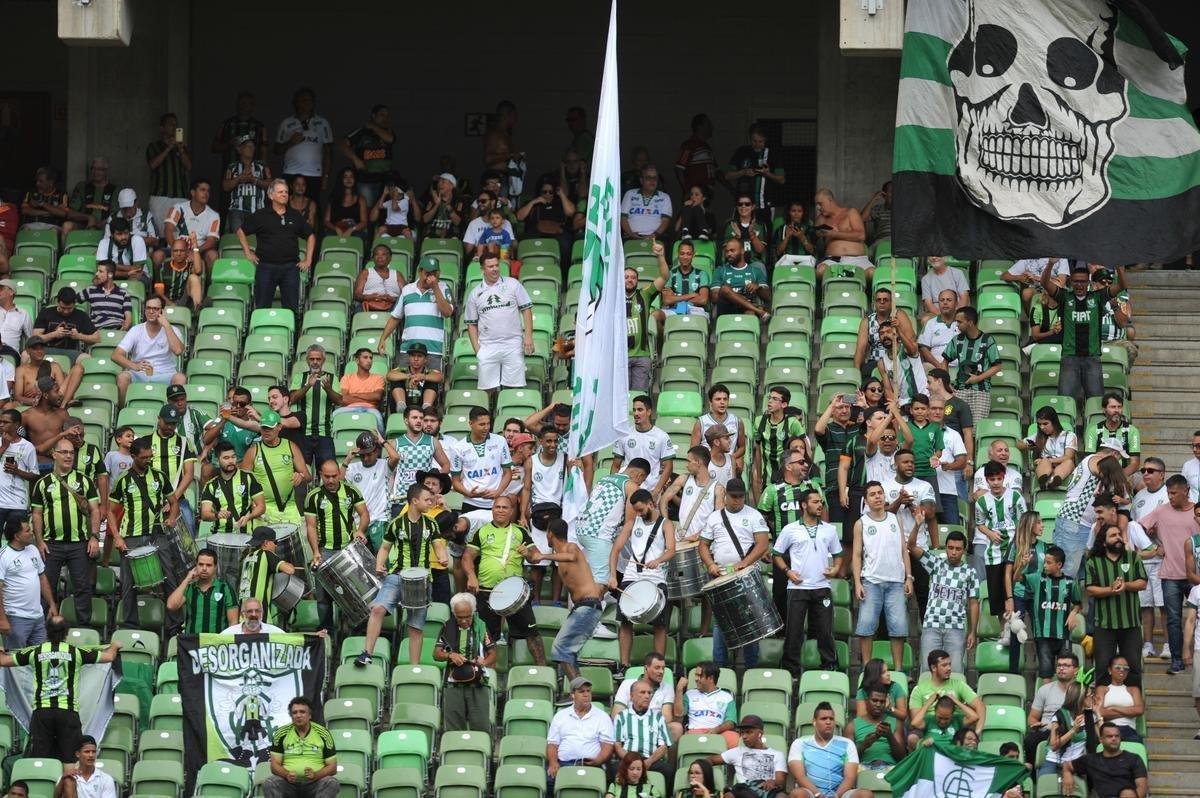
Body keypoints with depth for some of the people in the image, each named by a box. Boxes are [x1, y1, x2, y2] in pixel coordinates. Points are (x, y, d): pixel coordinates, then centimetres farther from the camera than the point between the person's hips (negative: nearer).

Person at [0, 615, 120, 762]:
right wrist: (114, 646, 36)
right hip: (68, 711, -1)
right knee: (69, 760, 1)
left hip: (41, 711, 1)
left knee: (38, 760, 2)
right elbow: (109, 656, 12)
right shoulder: (76, 652, 3)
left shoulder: (35, 652, 5)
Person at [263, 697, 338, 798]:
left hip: (314, 783, 0)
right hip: (289, 782, 0)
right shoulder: (281, 733, 5)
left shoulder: (323, 733, 3)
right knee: (269, 783, -29)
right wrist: (287, 774, -19)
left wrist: (315, 775, -18)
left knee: (331, 782, -31)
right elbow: (275, 765, 4)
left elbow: (332, 767, 3)